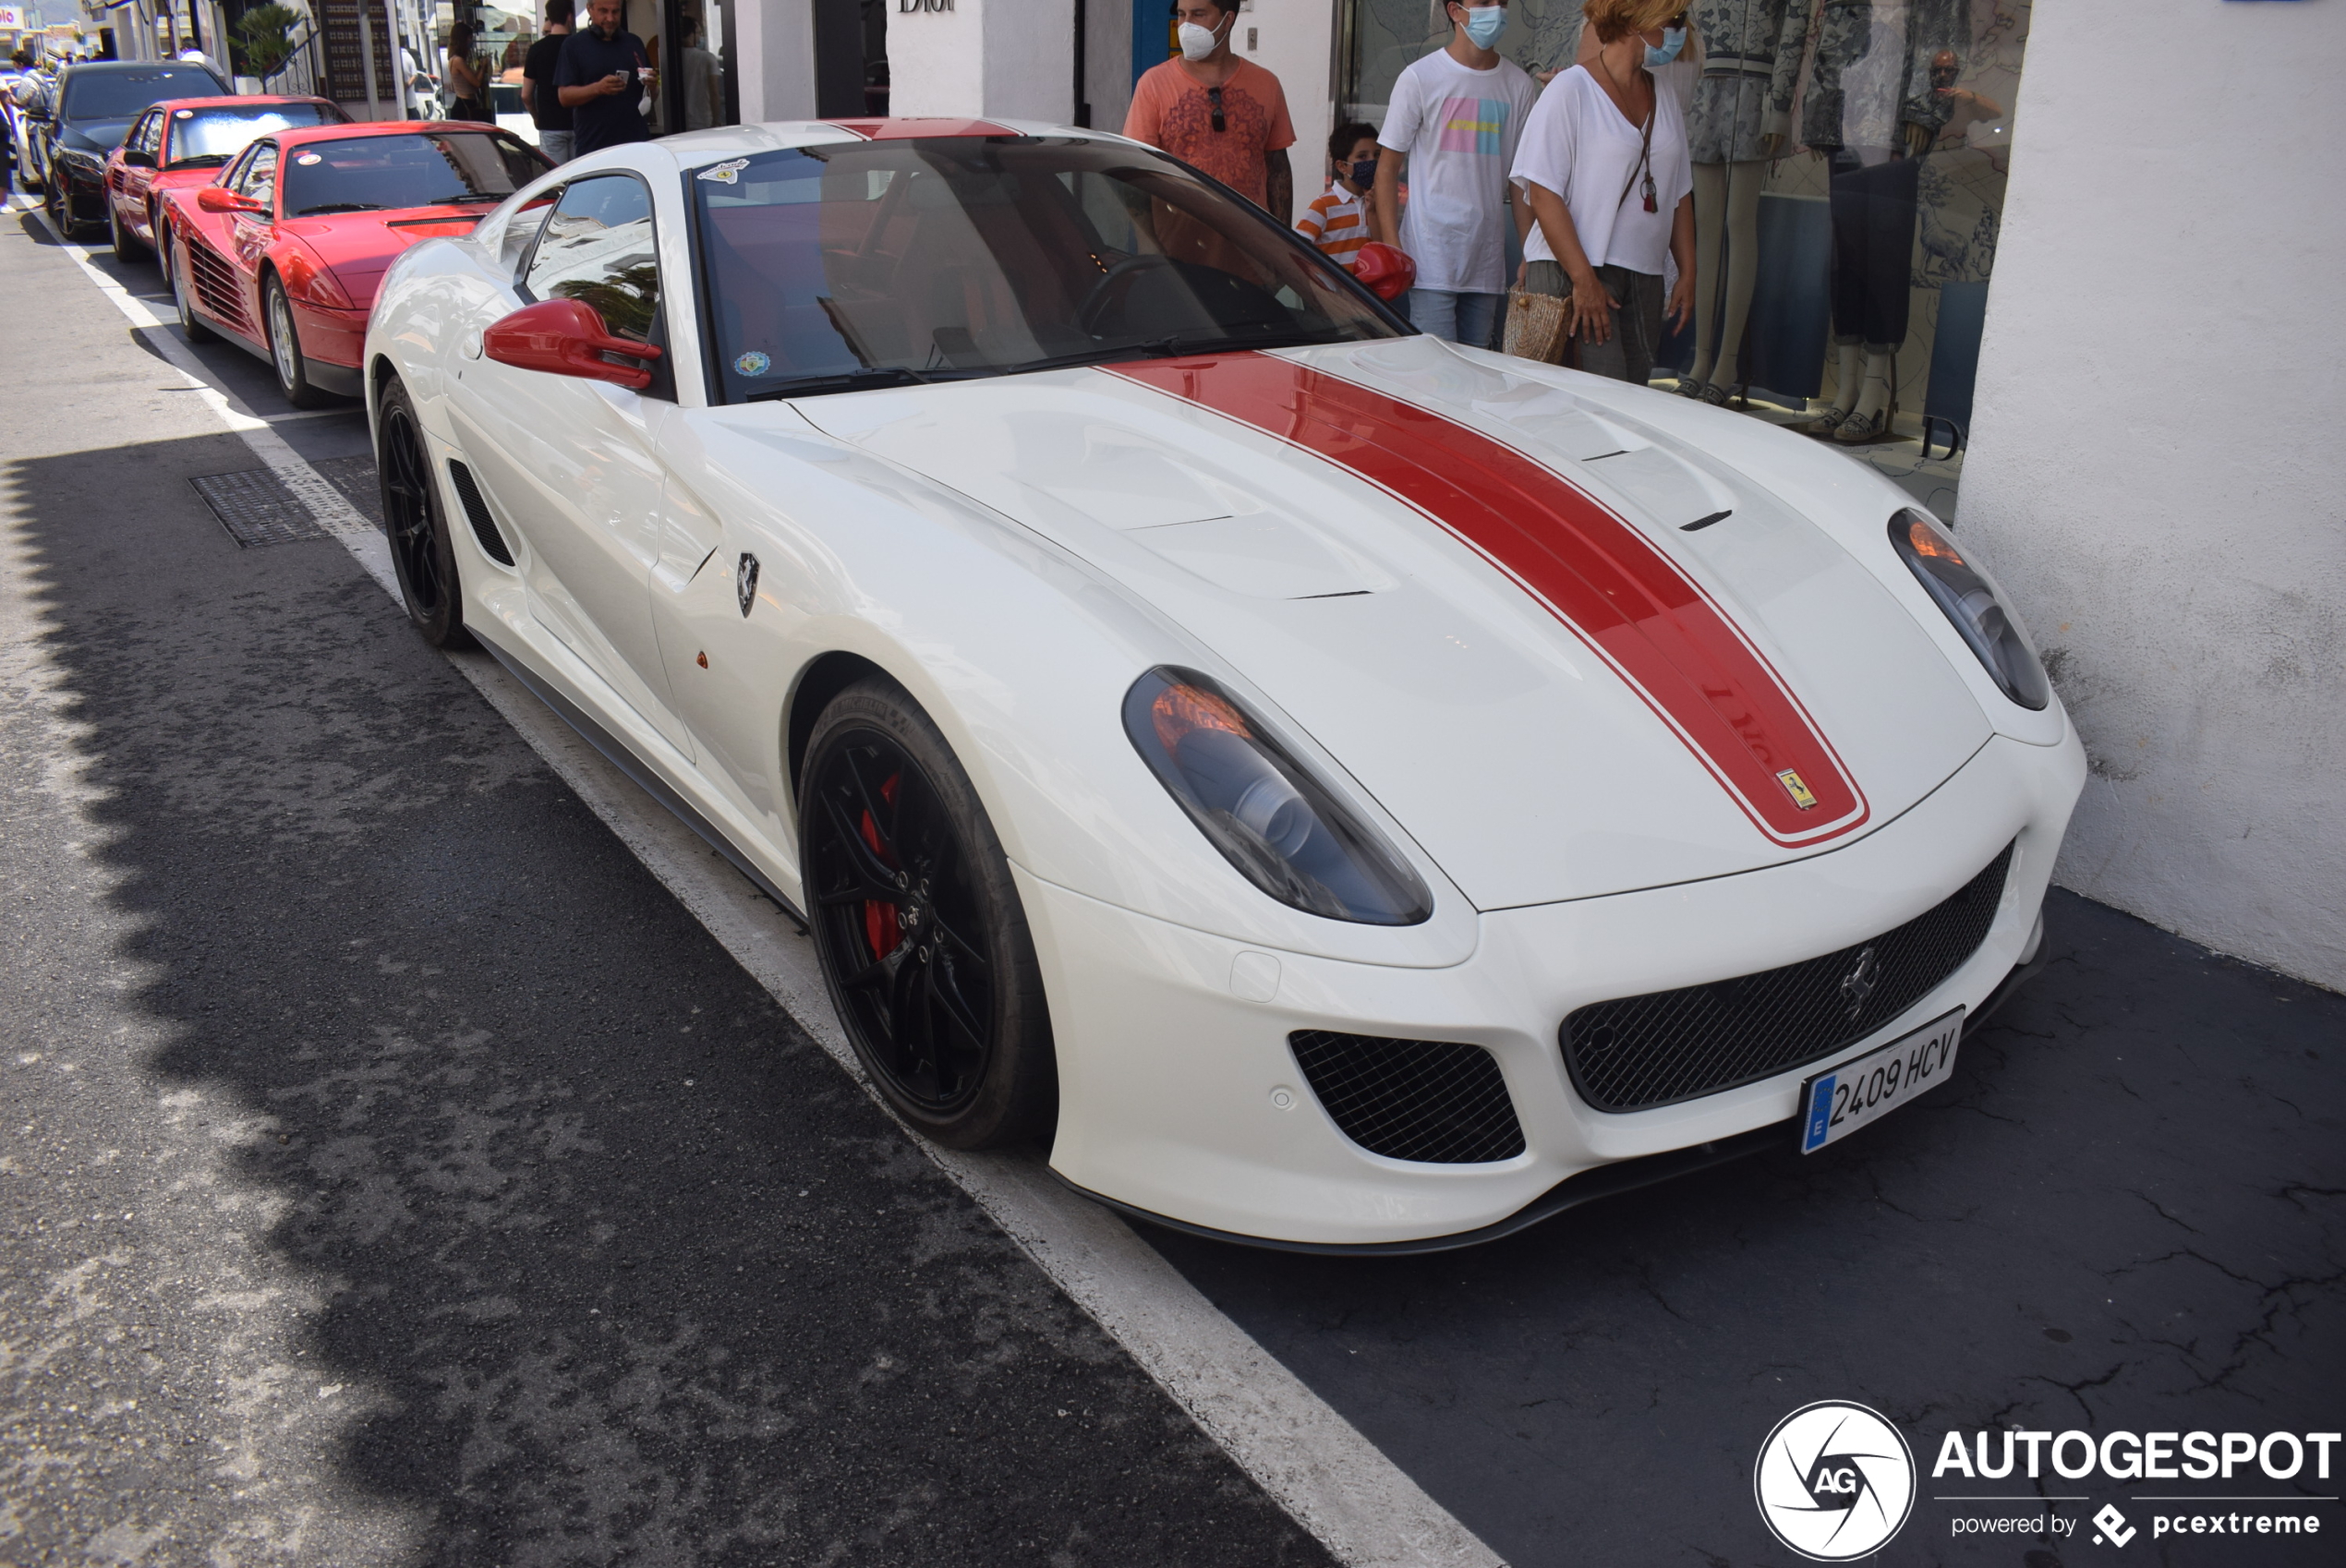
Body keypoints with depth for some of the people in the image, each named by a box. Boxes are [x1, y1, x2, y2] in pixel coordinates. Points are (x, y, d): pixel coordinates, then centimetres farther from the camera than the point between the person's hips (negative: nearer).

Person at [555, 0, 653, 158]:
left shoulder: (634, 43, 16)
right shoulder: (574, 45, 5)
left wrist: (650, 84, -4)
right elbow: (564, 96, -3)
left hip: (637, 142, 3)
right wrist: (598, 88, -20)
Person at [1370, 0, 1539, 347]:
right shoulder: (1420, 78, -1)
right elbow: (1387, 167, -1)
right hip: (1431, 257, -4)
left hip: (1487, 262, 4)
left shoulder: (1520, 86, 9)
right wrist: (1391, 247, -12)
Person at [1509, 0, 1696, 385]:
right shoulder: (1571, 90, -6)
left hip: (1644, 279, 7)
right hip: (1574, 272, -7)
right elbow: (1543, 193, -12)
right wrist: (1584, 279, -17)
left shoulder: (1665, 99, 15)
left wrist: (1687, 274, 12)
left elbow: (1680, 194, 21)